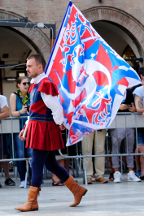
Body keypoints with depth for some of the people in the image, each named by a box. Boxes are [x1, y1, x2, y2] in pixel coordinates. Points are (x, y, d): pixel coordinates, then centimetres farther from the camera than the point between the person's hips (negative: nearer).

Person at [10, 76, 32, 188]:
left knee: (31, 153, -5)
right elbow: (12, 113, -4)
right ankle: (22, 180, 1)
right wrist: (21, 112, -23)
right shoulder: (14, 95, 2)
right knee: (20, 154, -2)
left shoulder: (30, 96, 10)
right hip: (18, 127, -2)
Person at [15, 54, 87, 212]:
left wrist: (59, 123, -6)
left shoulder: (45, 84, -16)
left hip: (44, 128, -10)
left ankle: (32, 202, 1)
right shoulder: (34, 85, 15)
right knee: (50, 164, 14)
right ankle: (77, 189, 23)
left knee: (37, 164, -5)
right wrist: (26, 128, 17)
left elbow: (56, 107, -18)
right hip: (37, 127, 10)